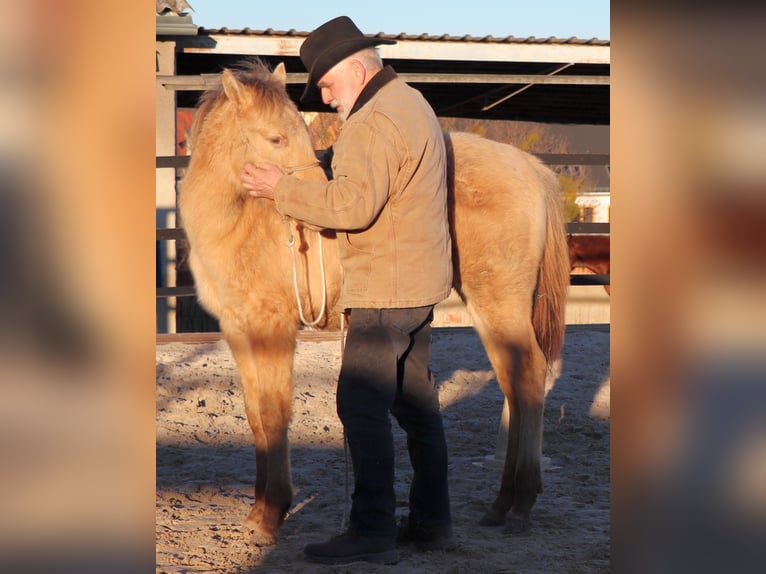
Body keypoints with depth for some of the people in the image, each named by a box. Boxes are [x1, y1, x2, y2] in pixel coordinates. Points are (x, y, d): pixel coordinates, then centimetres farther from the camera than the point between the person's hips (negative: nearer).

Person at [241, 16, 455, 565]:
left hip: (386, 290, -11)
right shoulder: (414, 104, 16)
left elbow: (355, 205, -27)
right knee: (416, 401, 14)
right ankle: (432, 521, 20)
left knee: (362, 405, -8)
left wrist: (282, 189, -18)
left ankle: (373, 531, -8)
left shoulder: (374, 122, -18)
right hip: (421, 284, 11)